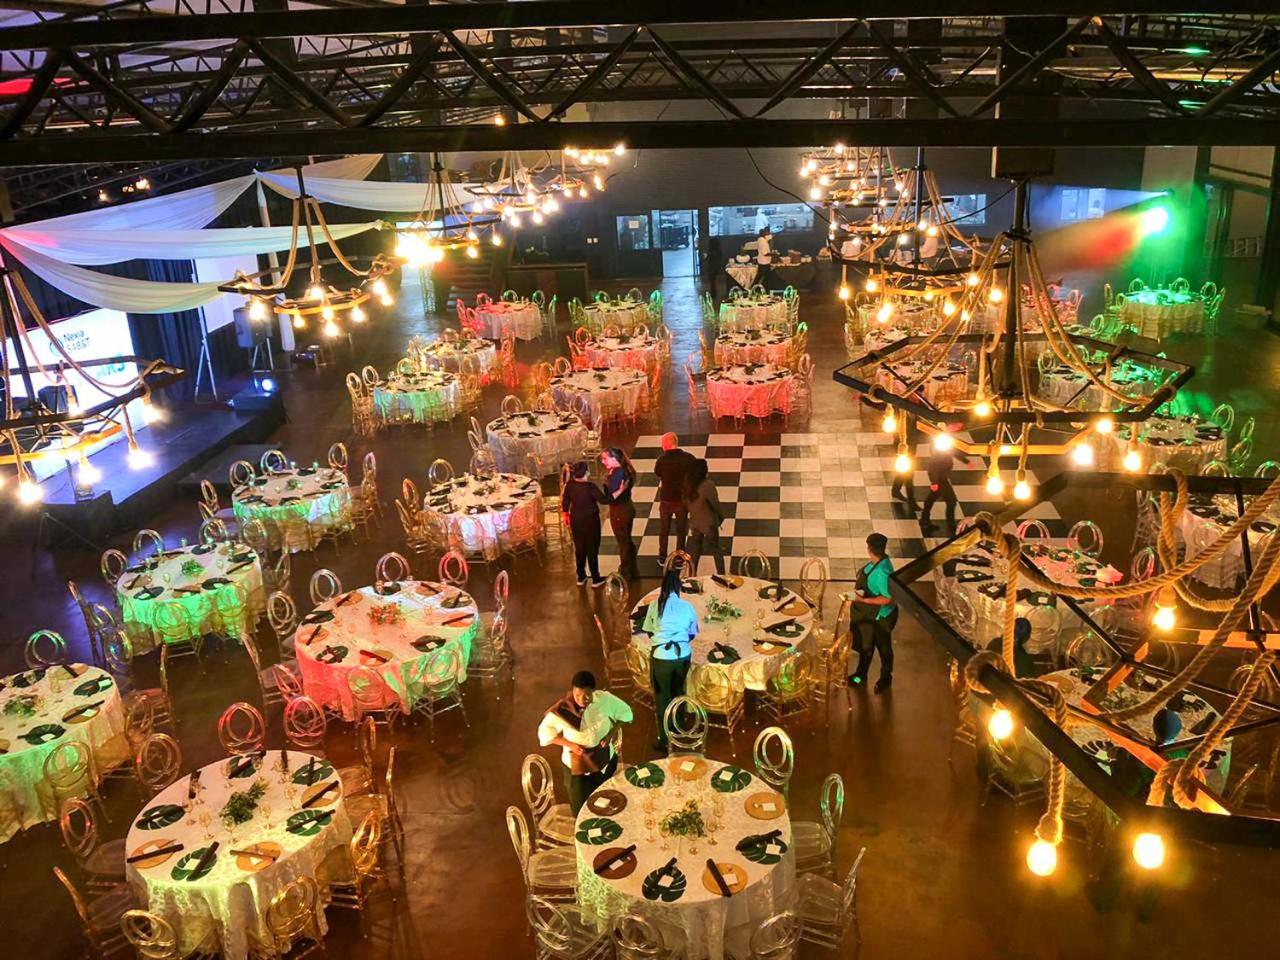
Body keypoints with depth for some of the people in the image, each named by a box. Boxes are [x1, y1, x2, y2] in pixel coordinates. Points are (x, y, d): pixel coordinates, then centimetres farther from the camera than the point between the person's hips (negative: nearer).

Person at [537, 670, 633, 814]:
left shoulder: (604, 699, -22)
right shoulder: (561, 709, -27)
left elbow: (626, 713, -5)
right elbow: (544, 733, -12)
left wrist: (612, 732, -18)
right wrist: (569, 744, -23)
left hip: (605, 760, 2)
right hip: (576, 765, -2)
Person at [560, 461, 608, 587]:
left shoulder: (569, 485, -9)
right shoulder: (590, 487, -24)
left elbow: (565, 502, 4)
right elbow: (604, 499, -21)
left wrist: (566, 514, 20)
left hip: (575, 520, 5)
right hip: (590, 520, -5)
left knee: (579, 549, 19)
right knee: (592, 550, 8)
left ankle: (581, 577, 30)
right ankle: (595, 579, 18)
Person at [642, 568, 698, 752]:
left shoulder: (655, 605, -9)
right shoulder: (688, 606, -4)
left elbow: (649, 632, 2)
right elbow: (692, 635, 6)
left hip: (661, 656, -2)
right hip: (683, 656, 3)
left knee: (662, 698, 11)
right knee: (678, 694, 23)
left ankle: (665, 741, 17)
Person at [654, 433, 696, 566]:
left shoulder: (661, 460, -18)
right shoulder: (688, 458, -17)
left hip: (666, 500, 0)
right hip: (683, 499, 0)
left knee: (663, 530, 20)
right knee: (681, 531, 17)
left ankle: (662, 558, 33)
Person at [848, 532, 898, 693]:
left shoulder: (882, 571, -35)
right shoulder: (877, 561, -7)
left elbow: (888, 599, -30)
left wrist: (863, 600, -29)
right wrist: (859, 589, -2)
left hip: (879, 617, -9)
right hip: (868, 613, 9)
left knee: (883, 648, 16)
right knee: (864, 645, 25)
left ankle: (886, 679, 39)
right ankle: (860, 676, 45)